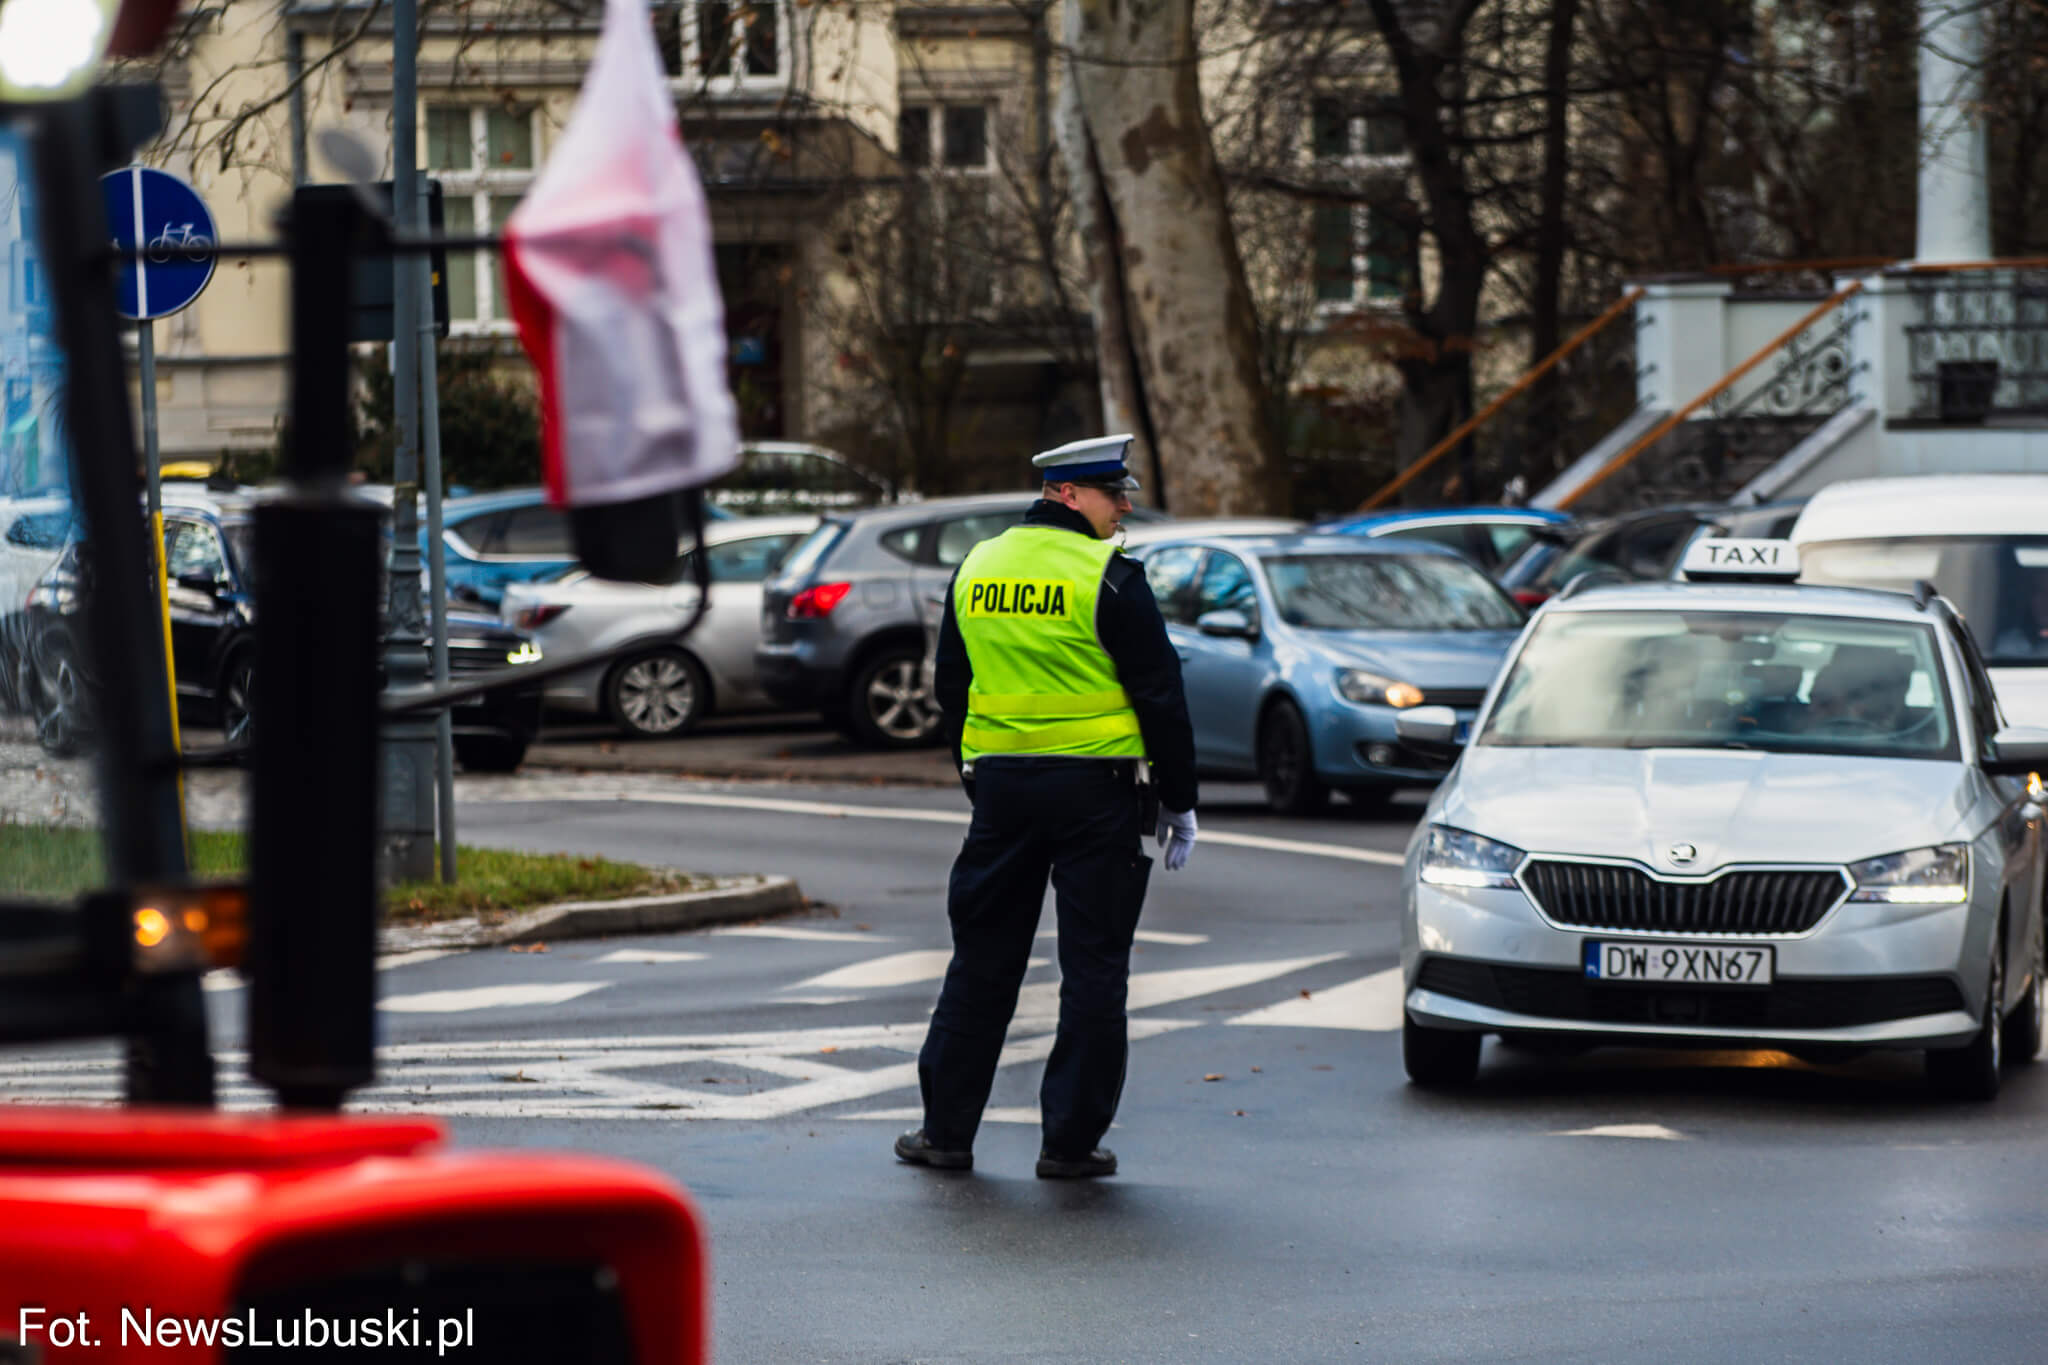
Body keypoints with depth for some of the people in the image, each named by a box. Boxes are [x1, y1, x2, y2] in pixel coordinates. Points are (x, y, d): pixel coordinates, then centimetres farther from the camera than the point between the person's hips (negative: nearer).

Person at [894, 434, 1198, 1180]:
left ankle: (946, 1127, 14)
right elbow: (1159, 694, -9)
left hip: (1001, 782, 5)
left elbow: (951, 689, 16)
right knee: (1092, 965, 2)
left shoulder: (976, 568, 8)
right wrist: (1180, 802, -1)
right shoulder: (1108, 577, -11)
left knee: (982, 959, 12)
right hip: (1098, 787, -5)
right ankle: (1071, 1140, 3)